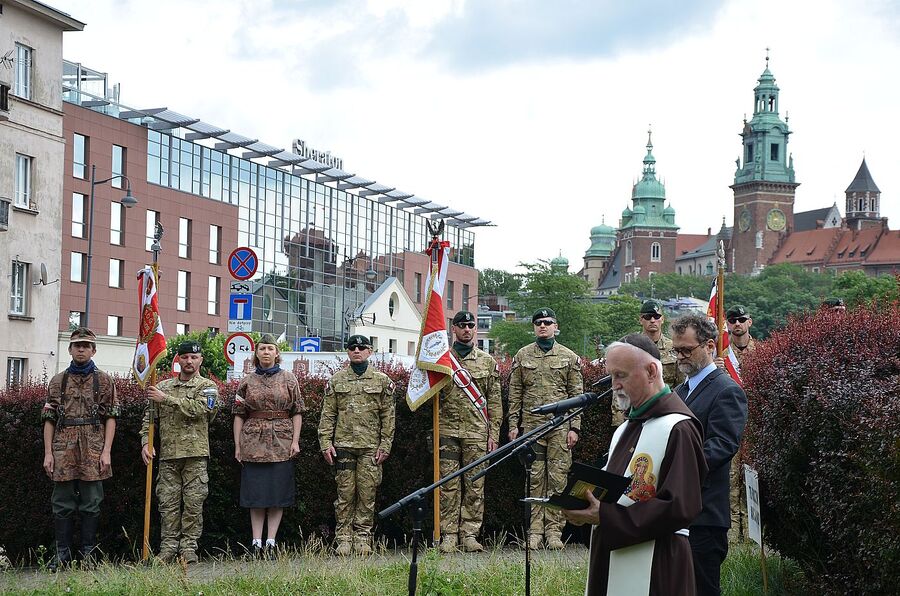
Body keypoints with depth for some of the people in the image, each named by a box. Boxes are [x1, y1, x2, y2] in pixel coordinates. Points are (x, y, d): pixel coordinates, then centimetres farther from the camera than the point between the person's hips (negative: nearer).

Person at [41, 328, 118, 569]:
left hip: (93, 451, -1)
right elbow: (49, 420, 10)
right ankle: (63, 553, 8)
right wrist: (48, 453, 1)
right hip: (63, 449, 2)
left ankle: (88, 553, 7)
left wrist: (106, 452, -6)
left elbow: (111, 419, 3)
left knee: (91, 504, 1)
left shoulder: (104, 381, 8)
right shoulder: (58, 381, 12)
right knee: (62, 504, 2)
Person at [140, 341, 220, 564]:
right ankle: (167, 549, 6)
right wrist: (146, 443, -2)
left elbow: (198, 408, -16)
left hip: (195, 454, -3)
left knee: (193, 504, -2)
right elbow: (149, 418, 14)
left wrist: (166, 398, -16)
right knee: (168, 504, 1)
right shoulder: (162, 387, 15)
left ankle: (189, 550, 3)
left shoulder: (207, 387, 4)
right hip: (168, 454, 3)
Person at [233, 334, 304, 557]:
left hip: (281, 443, 0)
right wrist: (237, 445, 1)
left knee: (278, 493, -1)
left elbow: (297, 412, 4)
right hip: (254, 443, 1)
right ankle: (256, 541, 4)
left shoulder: (288, 379, 5)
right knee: (255, 493, 1)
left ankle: (271, 541, 3)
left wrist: (295, 441, -4)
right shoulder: (247, 382, 6)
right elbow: (239, 415, 6)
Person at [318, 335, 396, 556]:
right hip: (343, 446, 0)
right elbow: (328, 415, 8)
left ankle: (363, 539, 7)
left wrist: (385, 445, -1)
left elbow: (388, 416, 6)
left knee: (367, 494, 0)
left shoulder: (382, 381, 7)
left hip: (371, 447, 0)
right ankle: (344, 539, 5)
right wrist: (326, 443, -1)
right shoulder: (336, 381, 9)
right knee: (345, 493, 0)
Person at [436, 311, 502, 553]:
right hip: (448, 431, -1)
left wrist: (494, 433, 3)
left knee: (475, 485, 1)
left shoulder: (488, 361, 10)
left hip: (477, 433, 1)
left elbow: (495, 401, 9)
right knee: (448, 485, -1)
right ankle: (448, 535, 3)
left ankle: (470, 534, 6)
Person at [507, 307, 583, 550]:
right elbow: (514, 393, 9)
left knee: (558, 479, -1)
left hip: (560, 426, -1)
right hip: (531, 425, 1)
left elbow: (576, 394, 5)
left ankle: (554, 531, 3)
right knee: (535, 479, 1)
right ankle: (535, 531, 4)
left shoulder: (569, 357, 6)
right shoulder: (522, 356, 9)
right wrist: (513, 425, 2)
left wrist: (574, 427, -2)